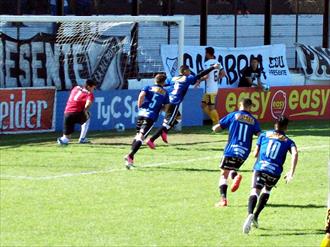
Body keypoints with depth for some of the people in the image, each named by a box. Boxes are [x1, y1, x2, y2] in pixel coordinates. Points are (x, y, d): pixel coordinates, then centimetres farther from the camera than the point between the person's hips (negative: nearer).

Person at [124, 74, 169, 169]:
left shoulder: (148, 88, 11)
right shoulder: (165, 93, 13)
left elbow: (141, 95, -10)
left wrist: (139, 106, 2)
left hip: (142, 114, 2)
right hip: (152, 117, -2)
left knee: (137, 136, 20)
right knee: (141, 137, -12)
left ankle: (131, 158, 17)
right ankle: (130, 156, -30)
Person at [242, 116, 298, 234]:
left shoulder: (264, 135, 17)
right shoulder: (288, 141, 14)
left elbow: (255, 154, 18)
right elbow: (295, 154, -6)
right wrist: (291, 173, -9)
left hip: (260, 168, -1)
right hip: (275, 172, 1)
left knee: (255, 192, -11)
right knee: (266, 191, 28)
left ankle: (250, 214, -40)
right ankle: (256, 216, 23)